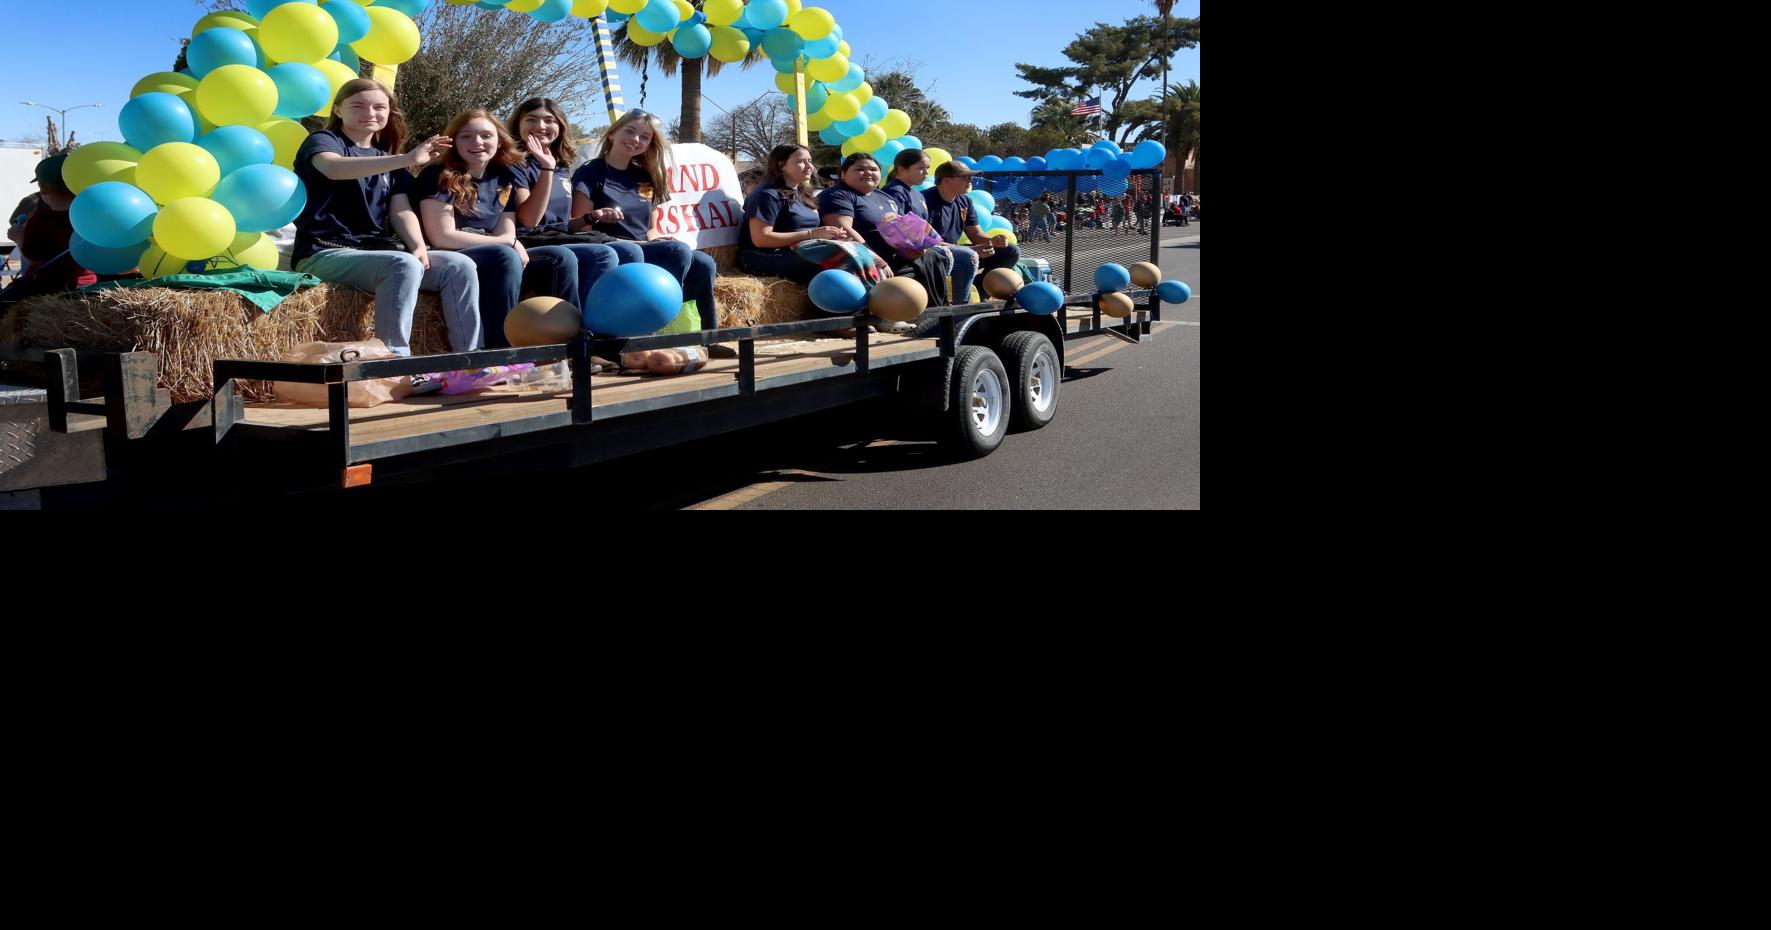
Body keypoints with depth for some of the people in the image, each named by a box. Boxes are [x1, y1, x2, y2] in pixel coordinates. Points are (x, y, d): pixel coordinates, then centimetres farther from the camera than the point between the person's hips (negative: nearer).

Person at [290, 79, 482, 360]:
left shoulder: (388, 161, 22)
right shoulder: (323, 141, 1)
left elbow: (401, 210, 8)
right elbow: (334, 168, -25)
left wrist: (418, 245, -16)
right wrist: (407, 159, -37)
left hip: (377, 252, 6)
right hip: (327, 253, -6)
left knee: (459, 266, -13)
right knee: (404, 265, -34)